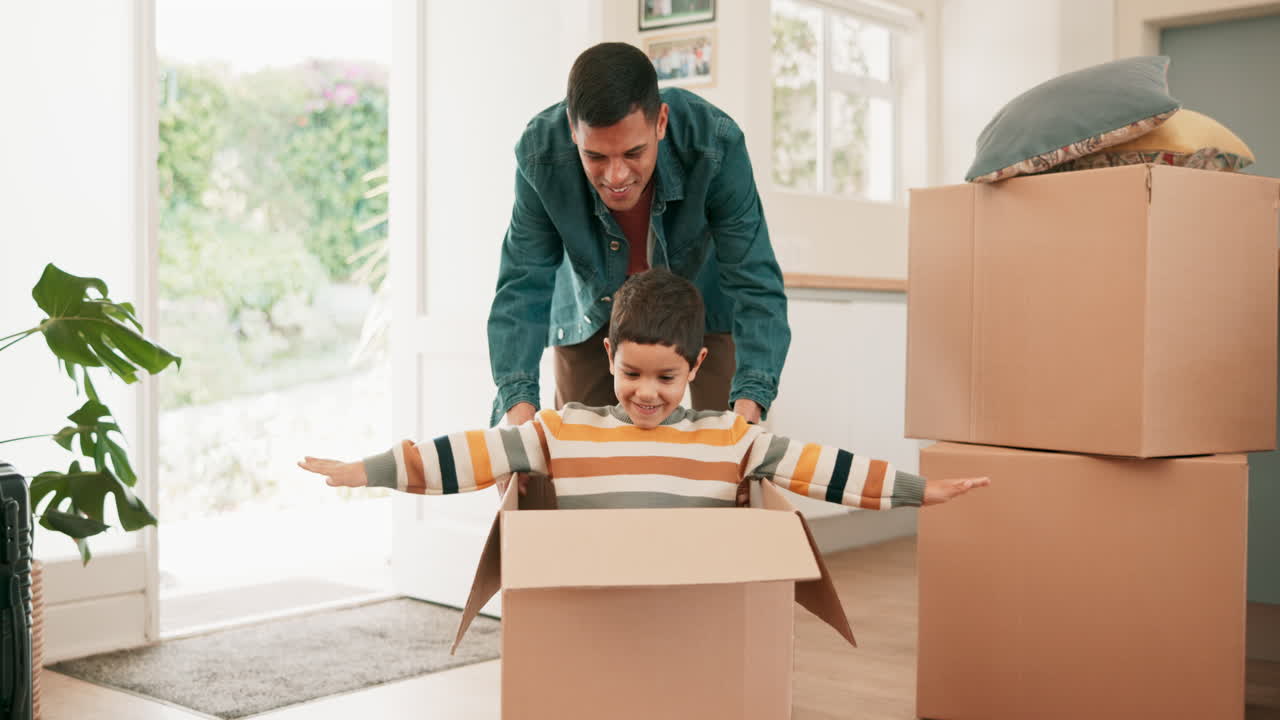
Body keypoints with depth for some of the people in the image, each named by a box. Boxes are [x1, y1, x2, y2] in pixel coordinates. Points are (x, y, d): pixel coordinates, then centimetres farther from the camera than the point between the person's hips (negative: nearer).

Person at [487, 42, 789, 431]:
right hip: (594, 309, 1)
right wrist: (519, 403, -41)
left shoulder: (715, 144, -35)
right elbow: (523, 288, -26)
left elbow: (755, 285, -33)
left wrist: (748, 406, -46)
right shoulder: (540, 154, -31)